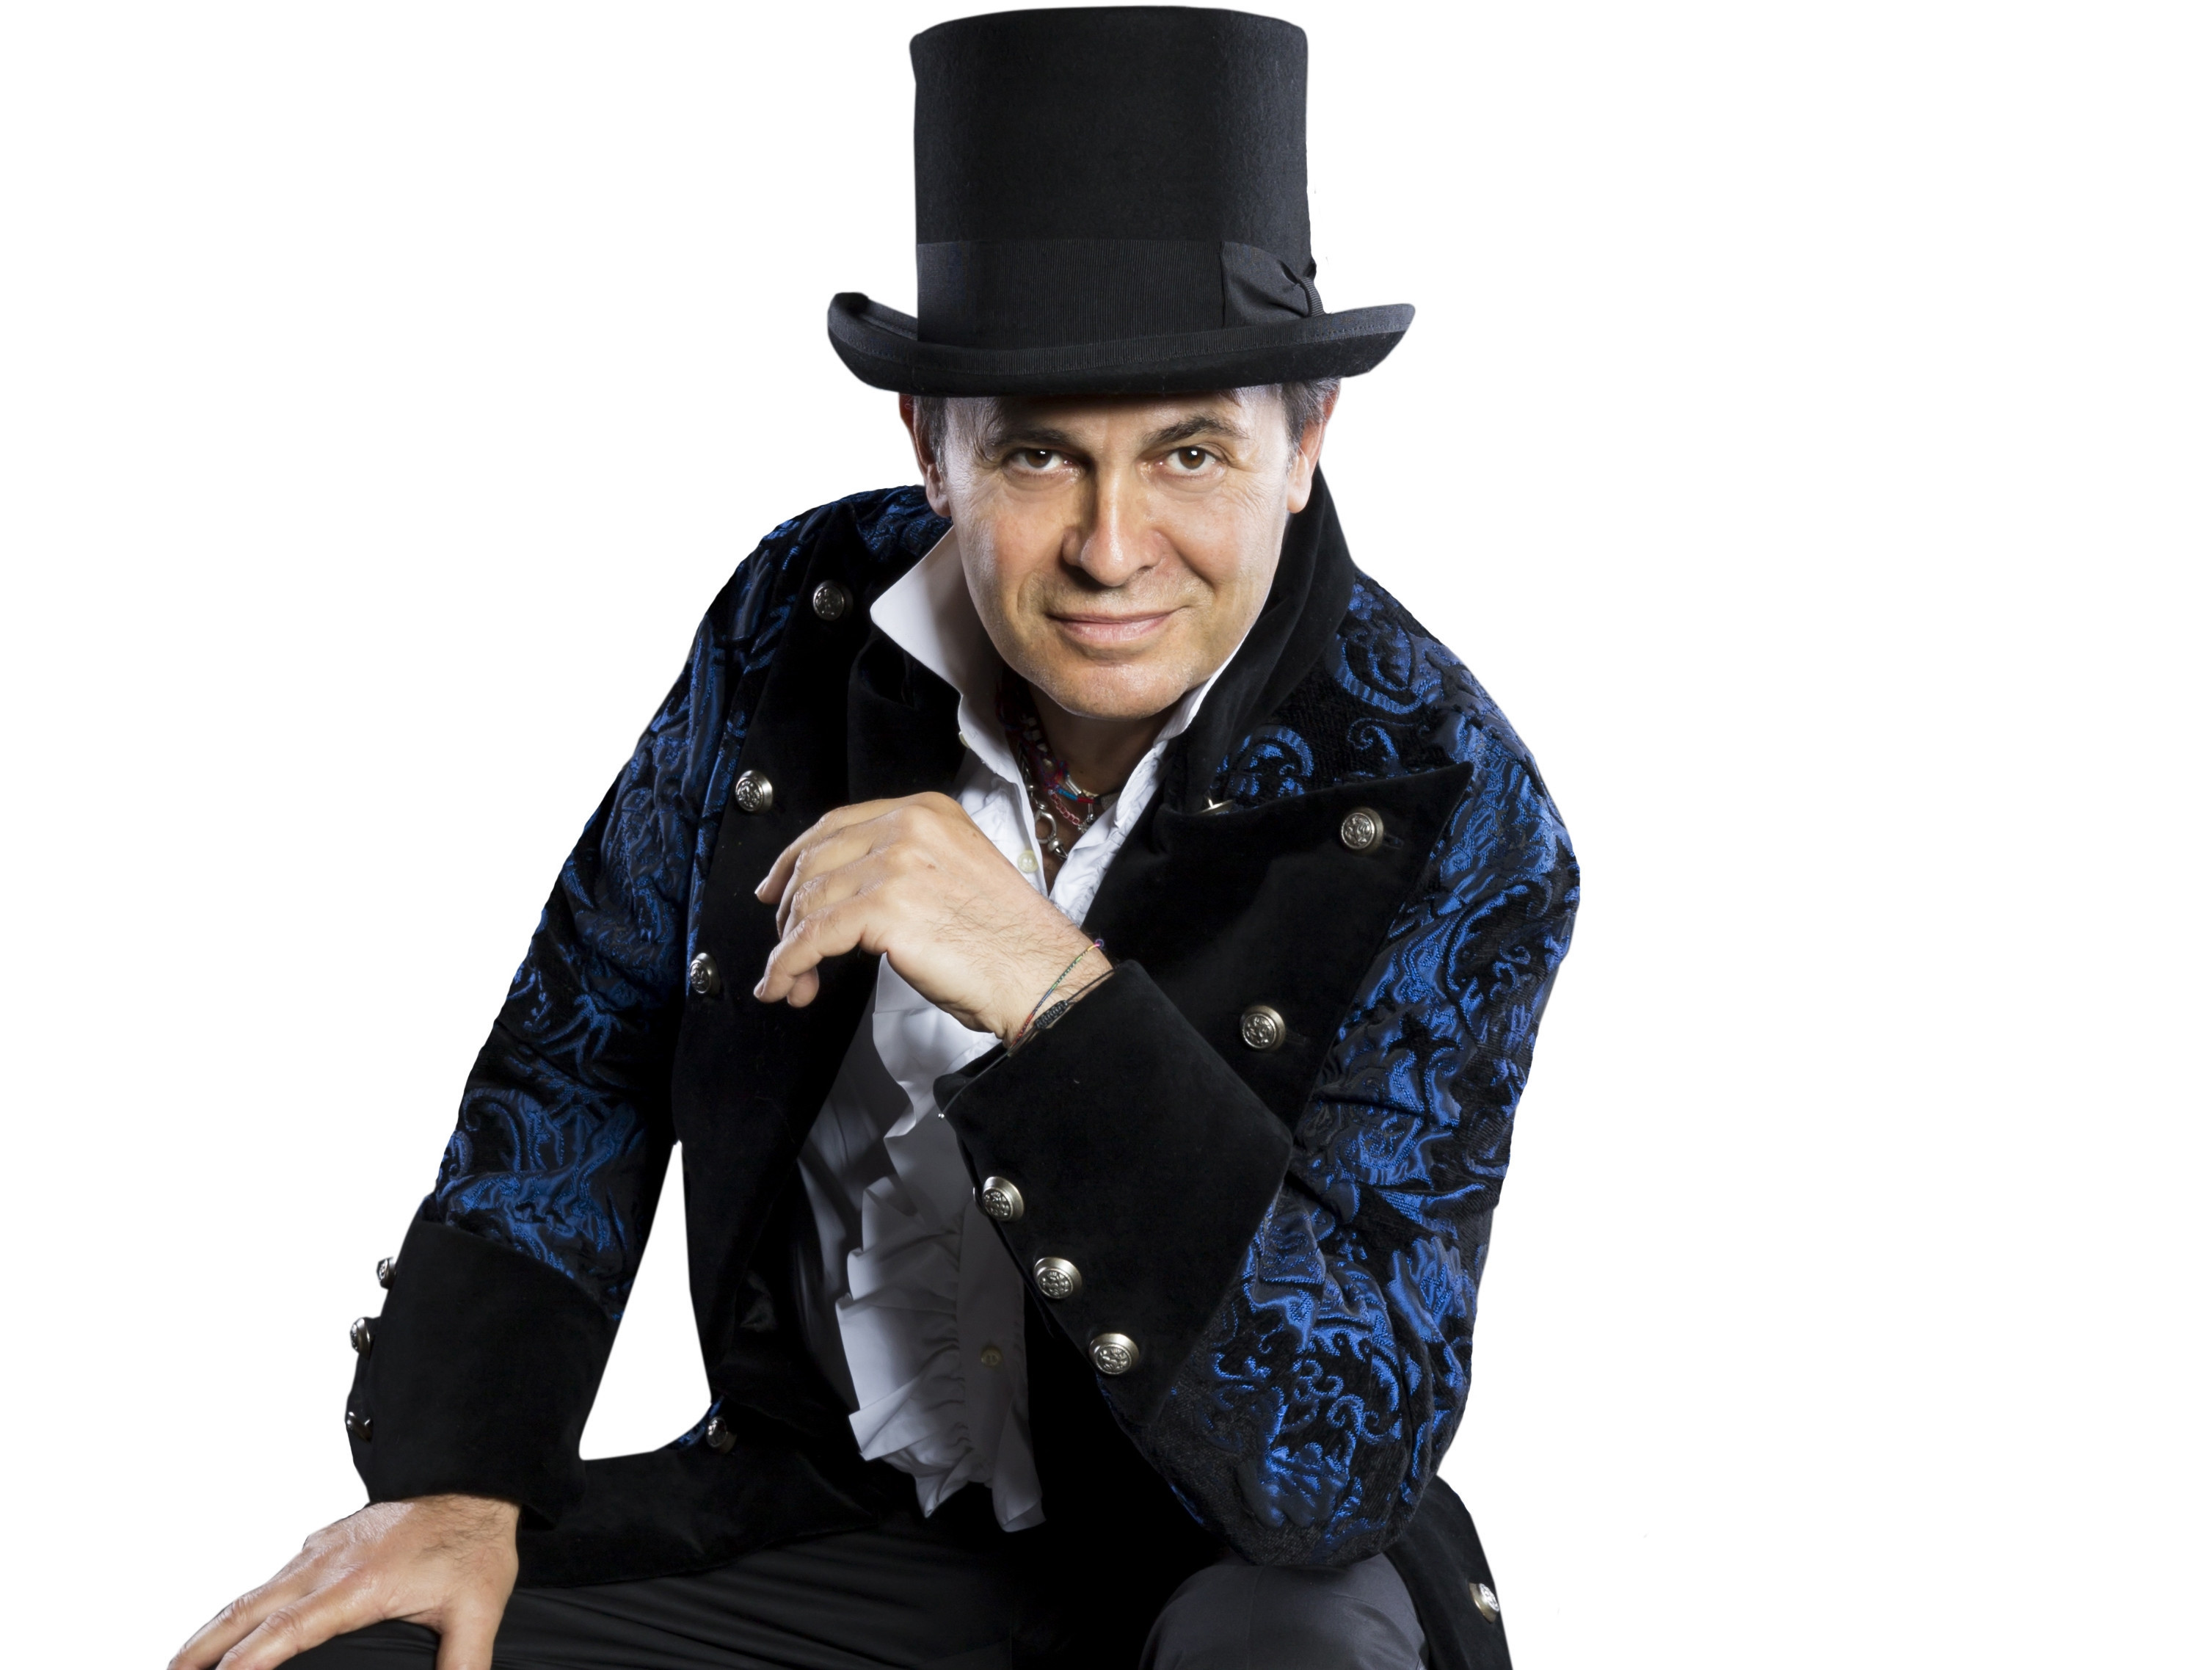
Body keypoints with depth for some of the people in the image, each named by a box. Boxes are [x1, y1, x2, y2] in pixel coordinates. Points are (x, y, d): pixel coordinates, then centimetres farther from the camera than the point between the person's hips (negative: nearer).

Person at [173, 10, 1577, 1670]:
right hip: (822, 1514, 3)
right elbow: (582, 1061, 6)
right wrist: (459, 1479, -3)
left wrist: (1048, 996, -36)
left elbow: (1337, 1452, -27)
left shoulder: (1448, 816, -20)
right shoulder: (802, 626, -9)